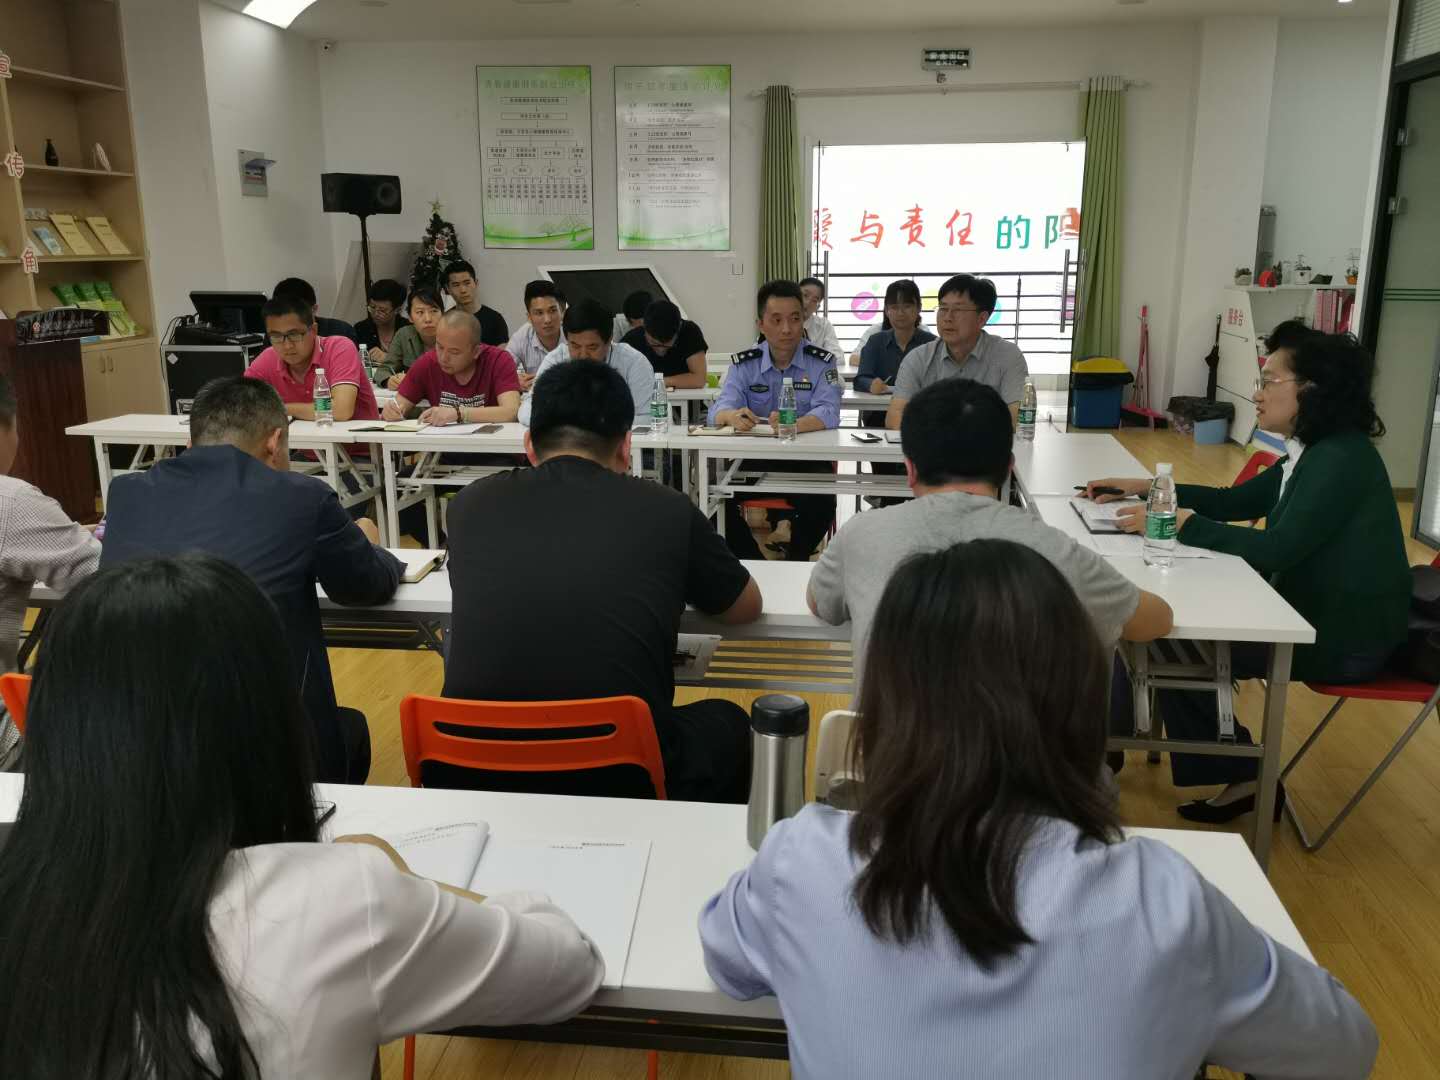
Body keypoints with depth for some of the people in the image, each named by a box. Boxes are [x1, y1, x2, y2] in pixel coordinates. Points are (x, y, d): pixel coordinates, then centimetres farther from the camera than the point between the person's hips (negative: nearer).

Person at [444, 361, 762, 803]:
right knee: (726, 724, 29)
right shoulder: (665, 509, -3)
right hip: (618, 780, -2)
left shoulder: (471, 503, 2)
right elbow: (748, 607, 15)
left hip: (475, 775, 2)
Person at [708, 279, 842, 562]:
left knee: (821, 501, -30)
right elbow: (719, 409, -7)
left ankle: (796, 559, 0)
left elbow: (828, 413, -16)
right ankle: (748, 560, 2)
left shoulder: (821, 362, -2)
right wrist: (733, 416, -35)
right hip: (755, 457, 2)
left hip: (807, 458, -2)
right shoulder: (745, 364, 4)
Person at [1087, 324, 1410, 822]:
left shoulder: (1340, 461, -23)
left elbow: (1276, 549, -30)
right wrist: (1146, 487, 6)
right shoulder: (1315, 453, 7)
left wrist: (1181, 523, -27)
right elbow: (1236, 502, 15)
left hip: (1343, 638, -9)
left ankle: (1240, 777, 10)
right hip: (1315, 613, 9)